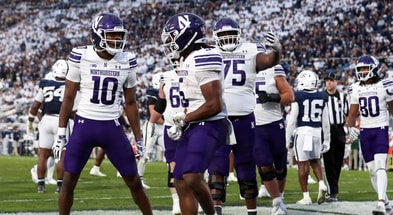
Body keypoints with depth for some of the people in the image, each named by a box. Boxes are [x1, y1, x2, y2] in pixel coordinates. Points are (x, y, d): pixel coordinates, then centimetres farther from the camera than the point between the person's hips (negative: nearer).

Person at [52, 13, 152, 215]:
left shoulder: (127, 61, -1)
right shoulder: (81, 57, -8)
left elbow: (130, 103, 8)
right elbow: (68, 97, 0)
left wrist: (138, 139, 8)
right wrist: (60, 134, -2)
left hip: (112, 127, 2)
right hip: (84, 126, -1)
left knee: (134, 181, 5)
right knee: (68, 181, 1)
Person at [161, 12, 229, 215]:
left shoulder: (202, 60, -17)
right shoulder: (186, 60, 13)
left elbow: (214, 105, -20)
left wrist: (185, 118, -10)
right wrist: (181, 124, 11)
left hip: (208, 126, -10)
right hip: (193, 127, 10)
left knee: (192, 178, -25)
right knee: (181, 183, 8)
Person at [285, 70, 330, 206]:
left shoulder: (298, 98, -7)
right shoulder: (322, 98, 6)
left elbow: (292, 121, -6)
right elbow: (325, 123, 10)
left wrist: (287, 139, 1)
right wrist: (326, 140, 18)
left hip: (302, 132, -4)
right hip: (317, 132, 4)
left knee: (303, 164, 2)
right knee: (315, 161, 20)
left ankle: (306, 197, 3)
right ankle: (321, 184, -3)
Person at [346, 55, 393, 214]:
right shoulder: (355, 89, 6)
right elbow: (353, 113, 13)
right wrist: (350, 128, -3)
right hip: (365, 131, 5)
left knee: (380, 166, -19)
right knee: (372, 170, 7)